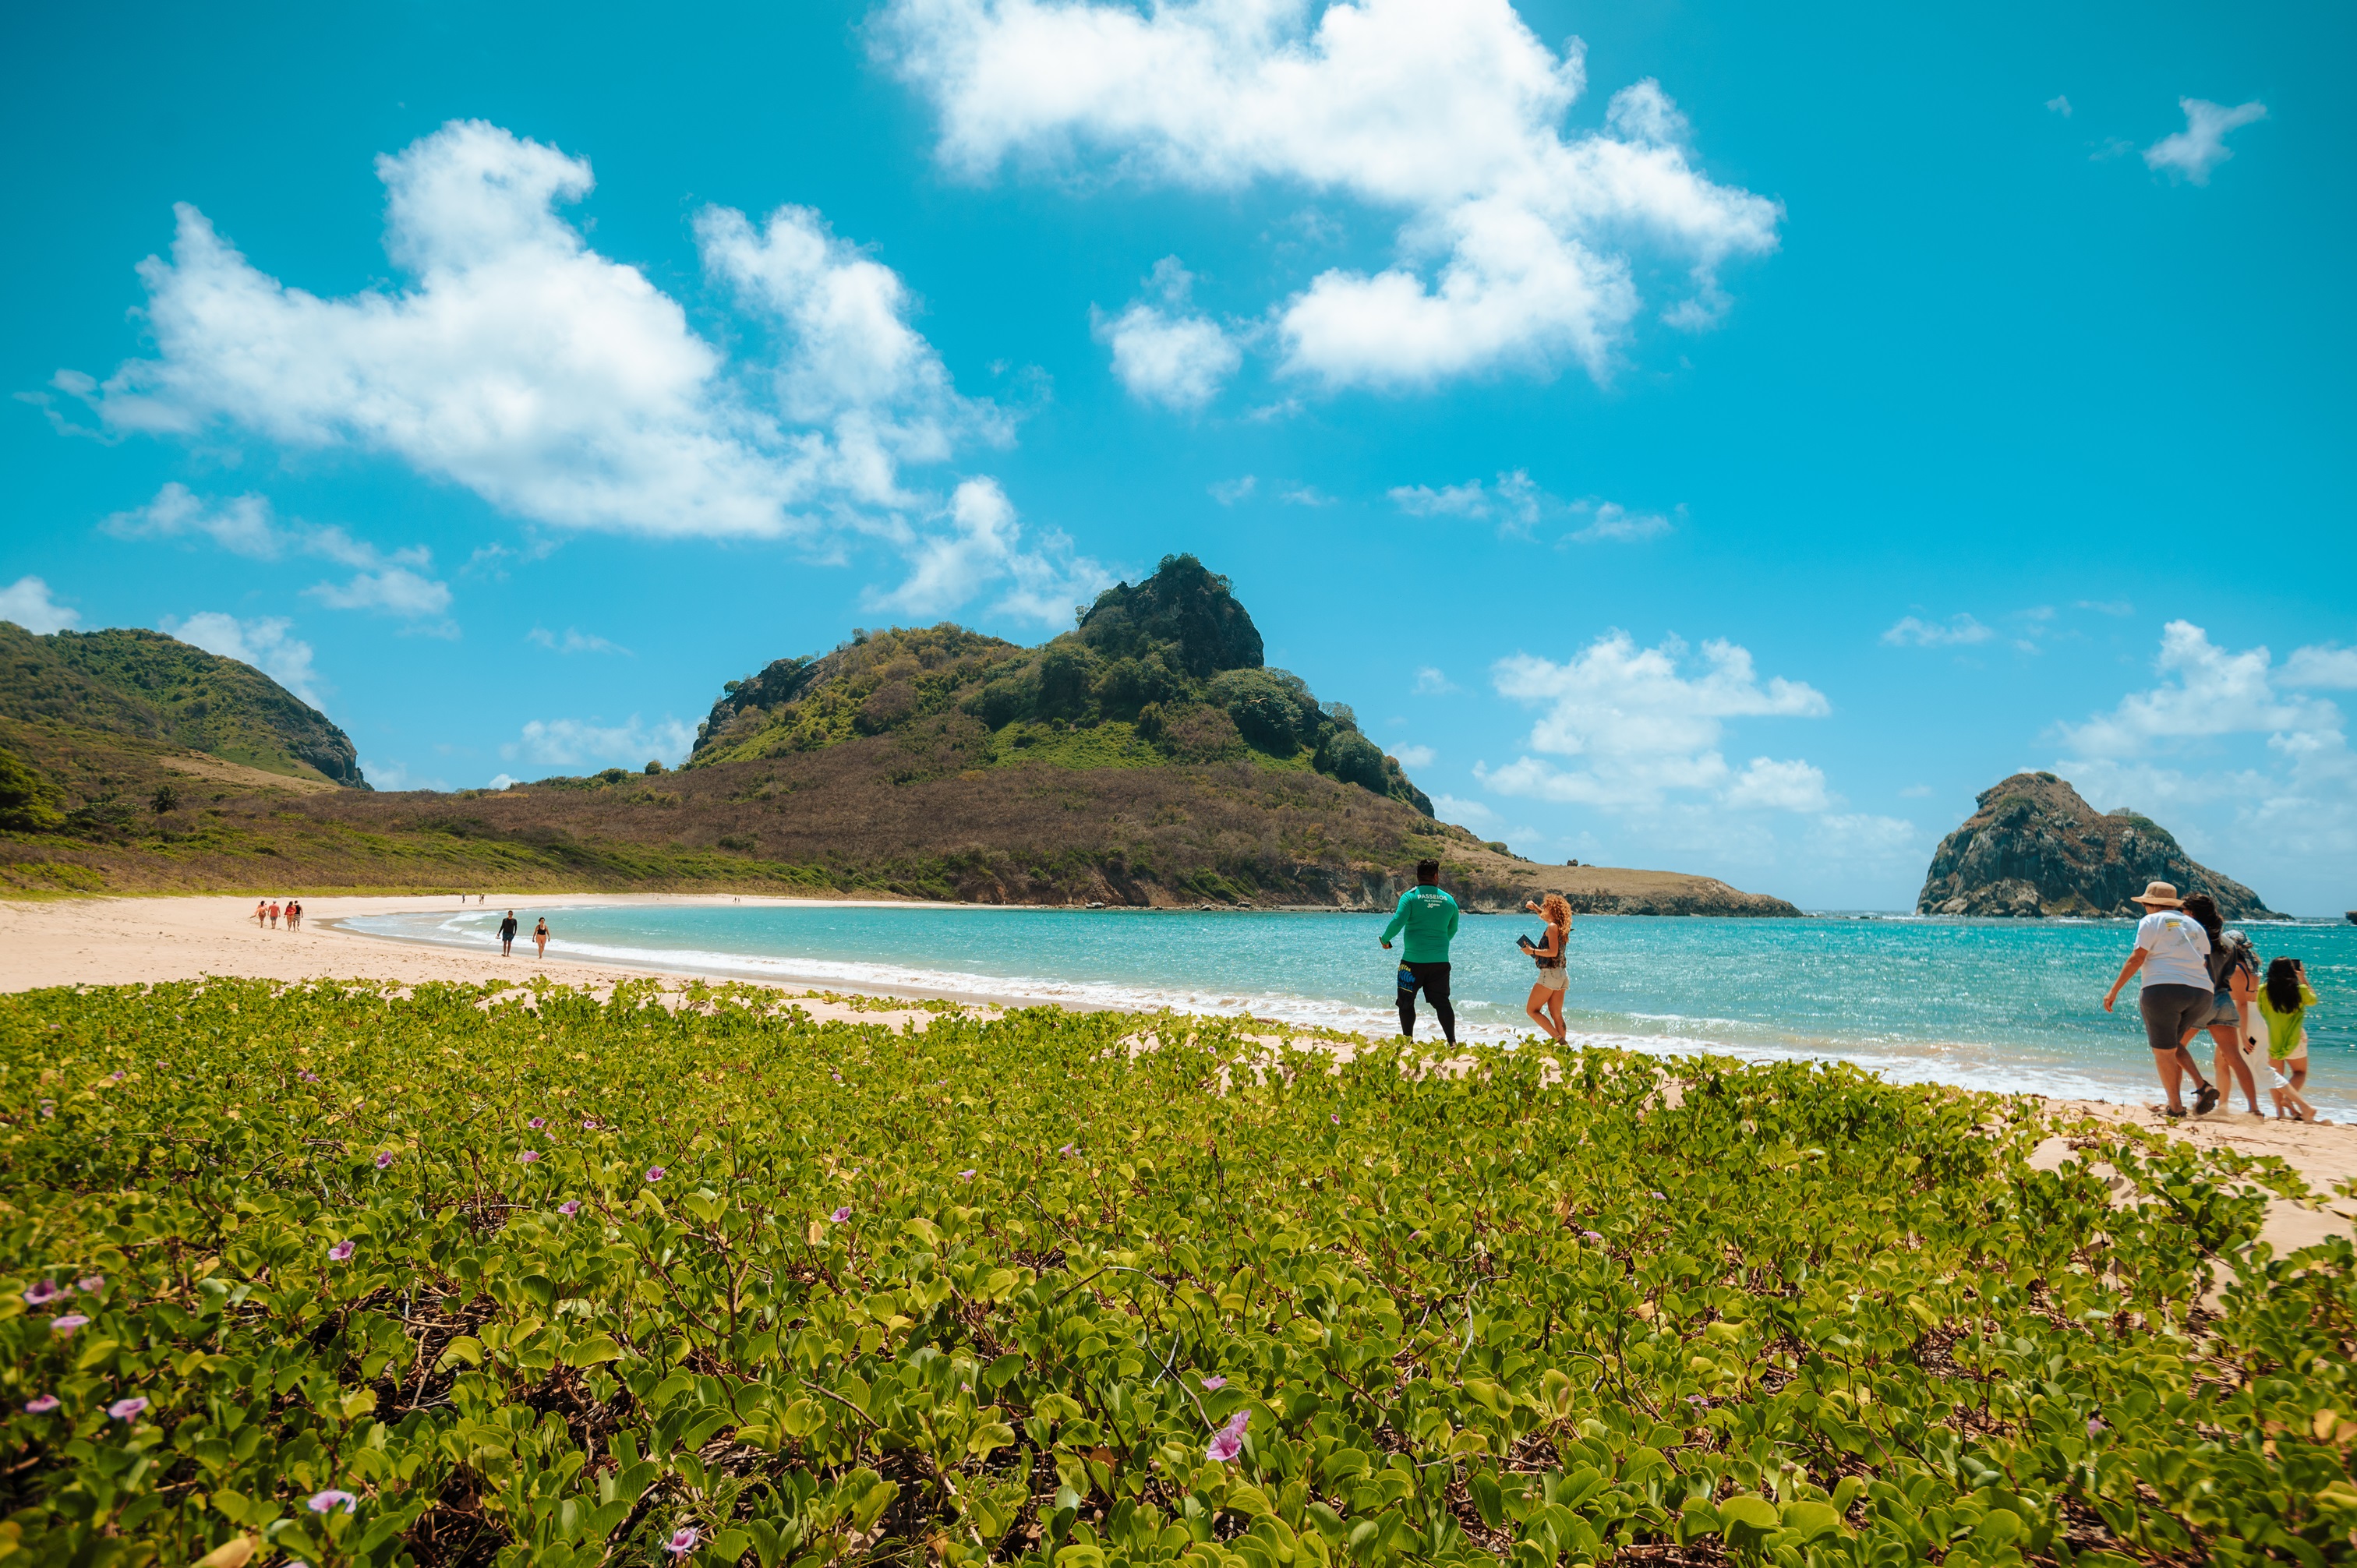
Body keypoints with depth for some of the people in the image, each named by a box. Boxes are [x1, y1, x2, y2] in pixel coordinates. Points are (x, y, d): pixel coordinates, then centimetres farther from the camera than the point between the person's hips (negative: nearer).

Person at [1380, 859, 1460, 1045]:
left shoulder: (1410, 897, -6)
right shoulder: (1449, 900, 5)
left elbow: (1397, 922, -16)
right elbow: (1452, 930, 17)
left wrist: (1385, 940, 2)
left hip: (1413, 960, -3)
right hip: (1440, 960, 3)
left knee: (1406, 1001, 10)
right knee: (1441, 1002, 8)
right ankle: (1452, 1042, 3)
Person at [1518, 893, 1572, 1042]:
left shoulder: (1552, 927, -13)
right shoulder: (1560, 925, 12)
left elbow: (1553, 952, -22)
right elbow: (1548, 917, 37)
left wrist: (1533, 951, -14)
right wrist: (1536, 909, 31)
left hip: (1550, 973, -9)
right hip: (1561, 975, 9)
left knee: (1532, 1010, -3)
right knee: (1557, 1015, 10)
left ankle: (1558, 1038, -13)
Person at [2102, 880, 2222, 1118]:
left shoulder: (2152, 921, 2)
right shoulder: (2194, 925, 21)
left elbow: (2136, 958, -6)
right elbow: (2205, 963, 18)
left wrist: (2114, 990, -4)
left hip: (2163, 989, -7)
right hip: (2201, 993, 7)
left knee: (2163, 1051, 2)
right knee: (2173, 1045, 22)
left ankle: (2176, 1107, 4)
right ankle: (2204, 1086, 2)